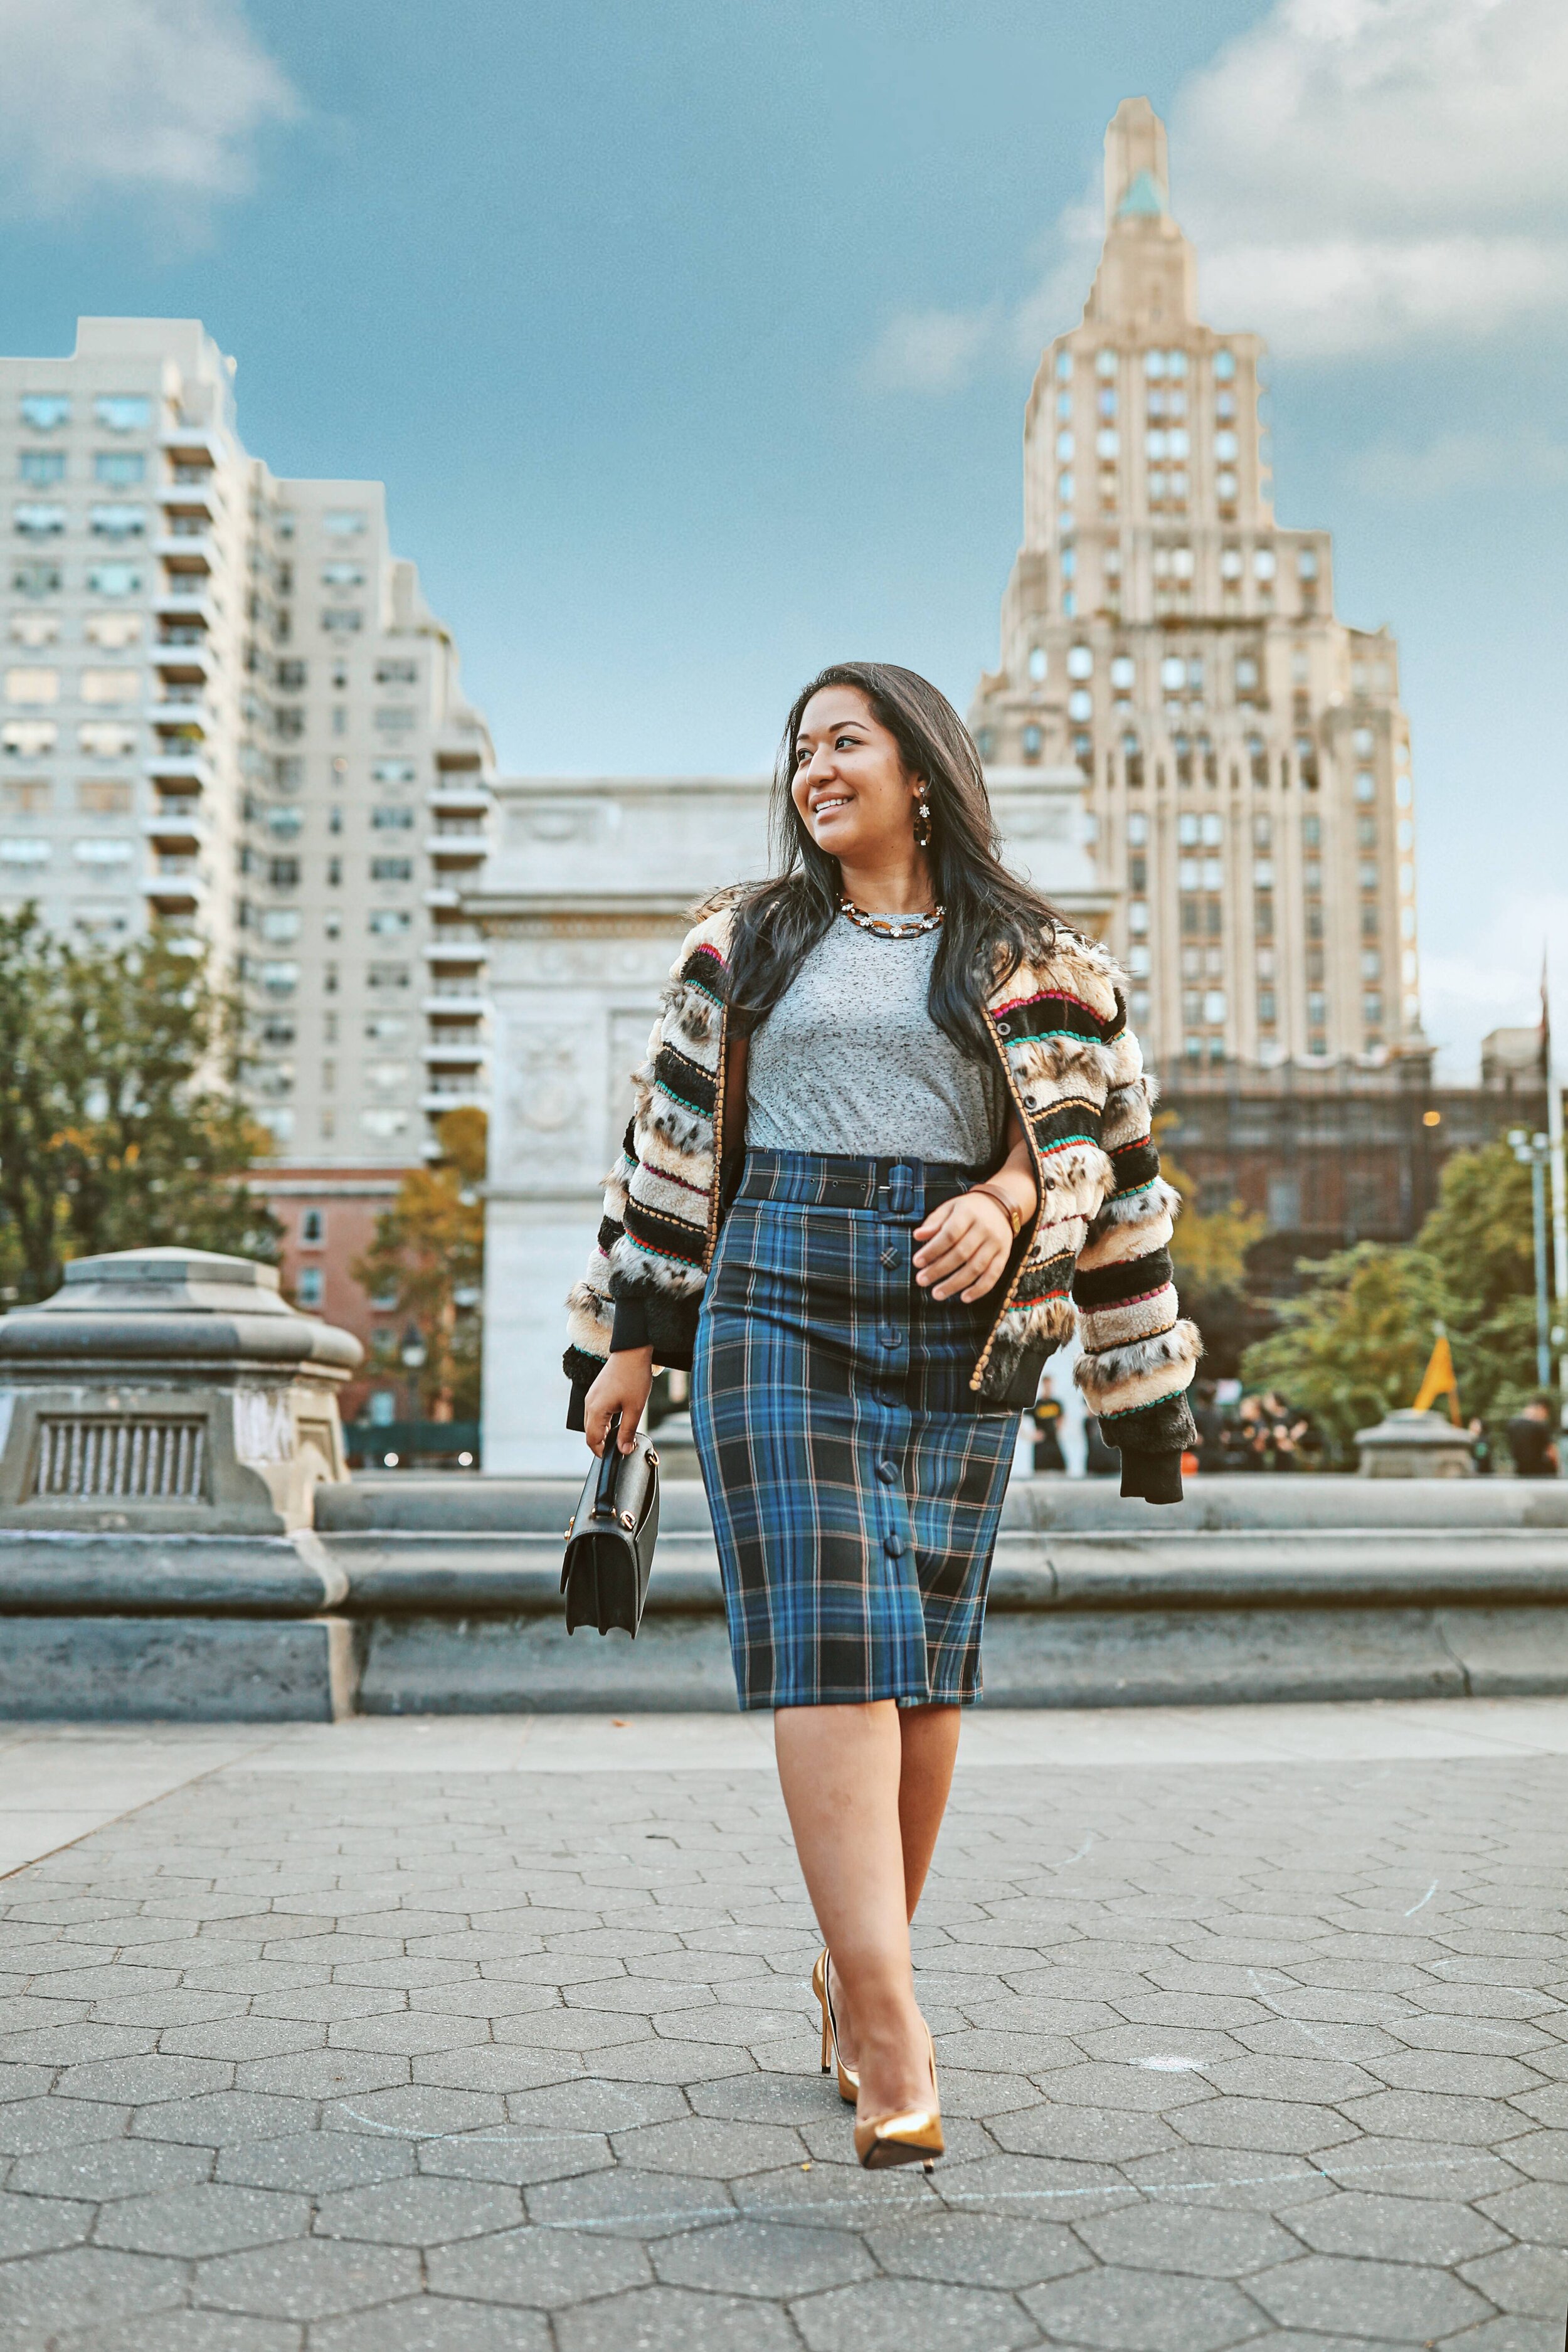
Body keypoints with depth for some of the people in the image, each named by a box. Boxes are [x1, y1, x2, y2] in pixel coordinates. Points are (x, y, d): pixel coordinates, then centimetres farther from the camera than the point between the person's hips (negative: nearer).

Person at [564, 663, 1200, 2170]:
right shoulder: (746, 942, 16)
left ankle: (856, 1970, 20)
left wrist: (1005, 1201, -13)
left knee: (926, 1656, 0)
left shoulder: (1026, 957, 12)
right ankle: (892, 2046, -19)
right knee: (828, 1638, -14)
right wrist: (629, 1338, 12)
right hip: (777, 1301, 0)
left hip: (958, 1325, 0)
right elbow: (677, 1139, 15)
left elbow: (1084, 1134, 8)